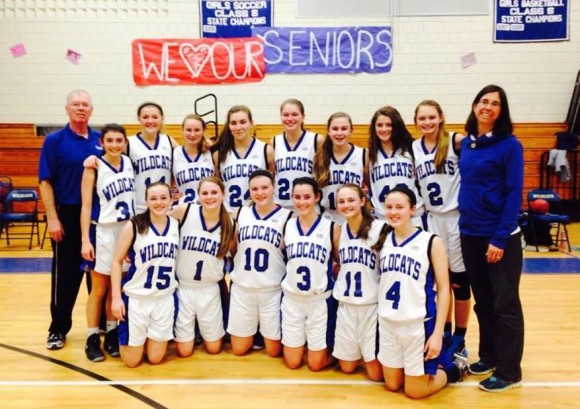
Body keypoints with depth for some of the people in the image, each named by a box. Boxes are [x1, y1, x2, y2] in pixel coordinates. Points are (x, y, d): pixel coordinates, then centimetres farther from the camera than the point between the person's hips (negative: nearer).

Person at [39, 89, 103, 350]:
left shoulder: (100, 140, 6)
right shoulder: (54, 141, -3)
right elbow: (45, 182, -5)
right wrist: (52, 218, -11)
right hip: (67, 215, -3)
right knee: (65, 274, 6)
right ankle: (58, 329, 19)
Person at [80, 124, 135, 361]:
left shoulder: (129, 163, 4)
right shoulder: (94, 168, -9)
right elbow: (86, 206, -10)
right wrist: (85, 239, -15)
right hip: (103, 232, -4)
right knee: (99, 289, 5)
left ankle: (112, 334, 25)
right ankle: (92, 338, 18)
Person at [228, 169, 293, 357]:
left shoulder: (287, 217, -6)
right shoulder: (241, 213, 3)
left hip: (273, 290, -2)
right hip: (242, 288, 3)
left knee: (273, 350, 8)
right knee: (239, 349, 12)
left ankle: (264, 332, 39)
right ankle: (254, 332, 42)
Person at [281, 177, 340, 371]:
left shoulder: (332, 227, -7)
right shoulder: (287, 226, 1)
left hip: (321, 300, -2)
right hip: (292, 298, 3)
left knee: (316, 364, 6)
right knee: (292, 362, 11)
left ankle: (331, 349, 37)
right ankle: (300, 340, 41)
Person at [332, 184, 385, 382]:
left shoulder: (380, 228, -11)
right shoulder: (339, 230, 5)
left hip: (372, 305, -4)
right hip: (345, 304, 5)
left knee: (376, 372, -1)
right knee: (347, 367, 13)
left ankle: (369, 355, 30)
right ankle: (359, 352, 42)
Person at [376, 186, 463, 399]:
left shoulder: (431, 242, -10)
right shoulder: (383, 240, 3)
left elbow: (443, 289, -9)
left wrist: (438, 333, -13)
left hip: (419, 324, -5)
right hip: (387, 323, 5)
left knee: (414, 391, 6)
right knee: (392, 385, 16)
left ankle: (452, 369, 32)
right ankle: (436, 362, 40)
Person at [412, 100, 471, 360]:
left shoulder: (455, 141, -6)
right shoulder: (414, 148, 6)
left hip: (457, 216, -3)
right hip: (432, 218, 4)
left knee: (460, 278, 6)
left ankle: (459, 339, 21)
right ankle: (445, 333, 29)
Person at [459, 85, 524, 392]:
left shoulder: (509, 145, -9)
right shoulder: (466, 143, 8)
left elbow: (514, 194, -12)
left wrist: (500, 238, -17)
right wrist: (464, 222, 8)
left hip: (500, 236, -6)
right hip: (470, 234, 6)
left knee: (505, 304, 4)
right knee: (482, 302, 16)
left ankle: (508, 371, 15)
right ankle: (488, 356, 32)